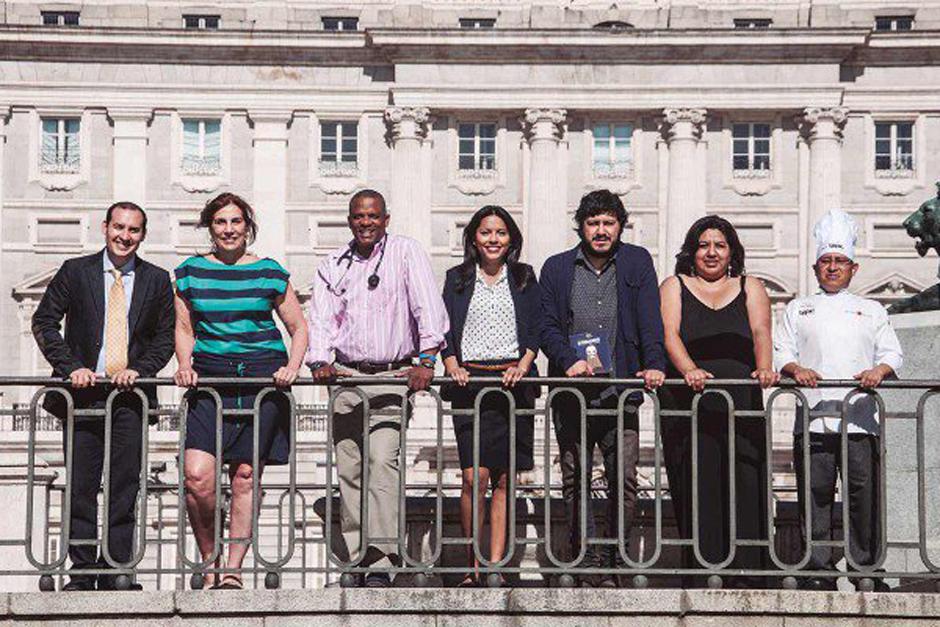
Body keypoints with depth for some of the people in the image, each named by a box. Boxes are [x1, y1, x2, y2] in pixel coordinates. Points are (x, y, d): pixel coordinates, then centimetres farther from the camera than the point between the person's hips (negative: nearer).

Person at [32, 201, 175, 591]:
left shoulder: (156, 280, 9)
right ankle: (82, 571, 7)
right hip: (83, 392, 0)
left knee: (125, 487, 0)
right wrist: (71, 367, -9)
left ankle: (115, 570, 6)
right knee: (80, 486, 1)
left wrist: (139, 369, -8)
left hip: (131, 395, 1)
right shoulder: (75, 272, 5)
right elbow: (44, 322, 2)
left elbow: (166, 337, 8)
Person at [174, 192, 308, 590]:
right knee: (197, 475, -14)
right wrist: (185, 366, -2)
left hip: (262, 377, -1)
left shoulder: (269, 273, 6)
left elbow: (298, 328, 10)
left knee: (245, 476, -1)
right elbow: (185, 328, 15)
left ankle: (232, 570, 9)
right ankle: (209, 560, 6)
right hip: (210, 377, 1)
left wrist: (292, 367, -6)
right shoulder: (191, 272, 10)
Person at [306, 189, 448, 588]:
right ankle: (357, 562, 8)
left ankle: (380, 563, -21)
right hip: (346, 375, 4)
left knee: (382, 460, -17)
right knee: (348, 469, 2)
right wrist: (320, 362, -11)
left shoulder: (405, 252, 1)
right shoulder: (333, 265, 13)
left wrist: (425, 360, -18)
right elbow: (321, 316, 6)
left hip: (394, 375, -4)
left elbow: (428, 307, -7)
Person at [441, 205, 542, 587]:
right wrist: (453, 366, -10)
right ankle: (474, 566, -3)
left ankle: (496, 564, 3)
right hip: (471, 382, -1)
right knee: (474, 476, -10)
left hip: (513, 381, 1)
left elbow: (535, 329, 7)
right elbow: (445, 330, 7)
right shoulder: (458, 279, 12)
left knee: (503, 478, 0)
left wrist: (523, 366, -9)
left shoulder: (524, 278, 12)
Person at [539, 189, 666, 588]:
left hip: (620, 394, 0)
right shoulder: (556, 268, 10)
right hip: (571, 395, 1)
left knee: (624, 482, -4)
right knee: (574, 483, 1)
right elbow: (547, 326, 5)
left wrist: (653, 365, -14)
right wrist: (569, 361, -13)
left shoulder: (637, 263, 10)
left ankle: (612, 562, 7)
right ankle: (588, 566, 7)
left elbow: (650, 320, 1)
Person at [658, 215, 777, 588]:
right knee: (696, 487, -9)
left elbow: (761, 332, 3)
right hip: (689, 404, -1)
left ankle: (745, 575, -10)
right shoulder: (674, 287, 14)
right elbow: (669, 334, -2)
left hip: (741, 404, 1)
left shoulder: (750, 288, 19)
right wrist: (689, 369, -23)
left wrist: (765, 368, -19)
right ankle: (697, 575, -8)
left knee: (744, 487, -9)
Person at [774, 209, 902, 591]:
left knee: (865, 496, -5)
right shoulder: (798, 309, 19)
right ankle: (818, 570, 5)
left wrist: (880, 370, -10)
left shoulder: (871, 310, 21)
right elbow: (781, 351, 11)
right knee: (815, 498, -3)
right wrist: (795, 369, -11)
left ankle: (868, 570, 3)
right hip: (813, 420, 0)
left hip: (860, 420, 0)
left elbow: (892, 352, 12)